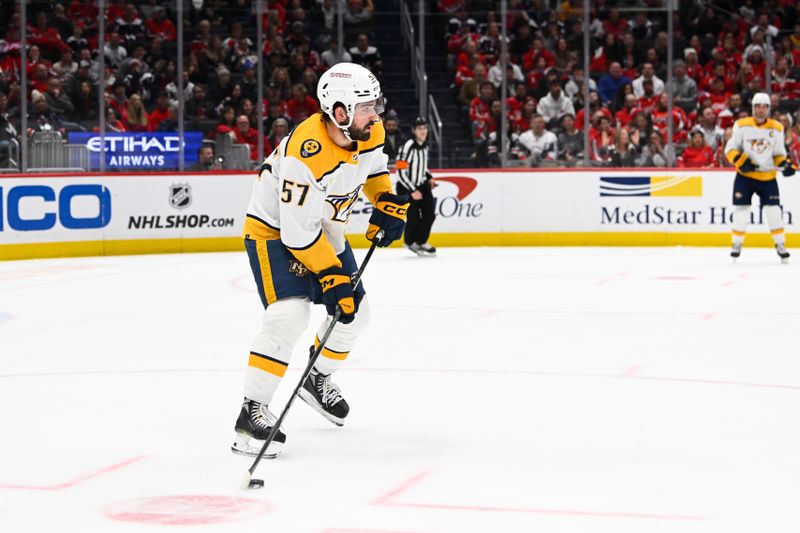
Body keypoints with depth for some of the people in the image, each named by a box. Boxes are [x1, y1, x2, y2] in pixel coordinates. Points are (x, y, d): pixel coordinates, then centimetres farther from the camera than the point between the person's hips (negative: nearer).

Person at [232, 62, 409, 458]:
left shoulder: (369, 132, -12)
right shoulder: (305, 155, -36)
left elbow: (374, 166, 13)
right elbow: (298, 232, -32)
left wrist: (389, 202, -2)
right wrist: (332, 277, -29)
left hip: (324, 229, 9)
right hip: (274, 229, -8)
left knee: (355, 311, 13)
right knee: (289, 314, -26)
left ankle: (317, 379, 38)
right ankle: (251, 413, -20)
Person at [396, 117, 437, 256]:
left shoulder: (424, 145, 5)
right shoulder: (408, 146, -22)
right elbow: (400, 173, -23)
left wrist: (429, 178, 9)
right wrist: (413, 191, -23)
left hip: (422, 186, 7)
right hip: (406, 188, -7)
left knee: (429, 214, -1)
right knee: (414, 218, -7)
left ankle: (420, 241, 19)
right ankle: (410, 242, 20)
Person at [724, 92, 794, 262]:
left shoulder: (777, 128, 1)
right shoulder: (742, 125, -4)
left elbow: (779, 154, 7)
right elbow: (730, 149, -3)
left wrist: (785, 164, -13)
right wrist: (741, 161, -20)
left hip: (767, 177, 1)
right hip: (744, 176, -1)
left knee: (774, 211, -5)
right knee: (741, 210, -3)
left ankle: (780, 245, 8)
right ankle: (737, 245, 11)